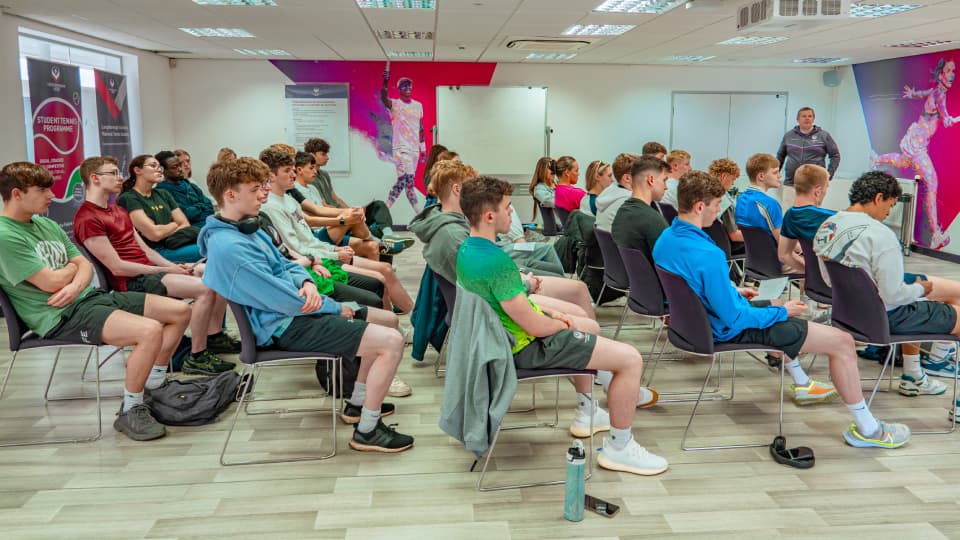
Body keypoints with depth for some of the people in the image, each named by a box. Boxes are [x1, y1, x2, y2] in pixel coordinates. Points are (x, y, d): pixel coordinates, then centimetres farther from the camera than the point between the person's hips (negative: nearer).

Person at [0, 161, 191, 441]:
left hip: (90, 295, 9)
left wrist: (76, 284, -11)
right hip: (63, 316, -9)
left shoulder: (47, 225, 17)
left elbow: (85, 266, 12)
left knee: (180, 311, 1)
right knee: (150, 330, -32)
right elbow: (52, 282, -17)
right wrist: (72, 266, 5)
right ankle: (130, 412, -13)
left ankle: (153, 386, 13)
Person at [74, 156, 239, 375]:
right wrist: (167, 271, -14)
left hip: (151, 269, 10)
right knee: (205, 288, -27)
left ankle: (214, 336, 13)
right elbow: (117, 267, -17)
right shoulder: (88, 219, -12)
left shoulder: (118, 210, 20)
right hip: (132, 282, -10)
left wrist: (174, 266, 0)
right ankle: (196, 357, -16)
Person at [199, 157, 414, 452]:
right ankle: (367, 431, -6)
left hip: (297, 309, 11)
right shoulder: (229, 247, -24)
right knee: (392, 342, -19)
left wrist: (306, 282, -7)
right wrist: (335, 308, -9)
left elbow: (285, 265, 18)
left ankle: (357, 403, 27)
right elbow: (286, 301, -24)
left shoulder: (247, 228, 9)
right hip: (287, 326, -11)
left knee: (388, 320, 18)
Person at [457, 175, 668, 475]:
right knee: (631, 359, -9)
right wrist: (561, 323, -6)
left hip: (508, 333, 10)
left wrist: (551, 313, 7)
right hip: (527, 347, -10)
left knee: (591, 326, 32)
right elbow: (534, 327, -28)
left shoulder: (466, 249, 0)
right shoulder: (495, 261, -31)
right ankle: (618, 447, 7)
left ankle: (586, 413, 40)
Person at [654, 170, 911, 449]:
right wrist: (782, 312, -13)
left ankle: (802, 384, 48)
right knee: (842, 341, -4)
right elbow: (734, 319, -27)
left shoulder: (665, 239, -5)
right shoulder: (707, 255, -33)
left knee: (778, 306, 38)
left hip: (706, 318, 10)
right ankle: (866, 428, 12)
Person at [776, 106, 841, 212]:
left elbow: (835, 156, 8)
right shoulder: (788, 136, 9)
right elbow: (780, 156, 20)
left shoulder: (823, 135, 4)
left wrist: (828, 175, 1)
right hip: (790, 184, 2)